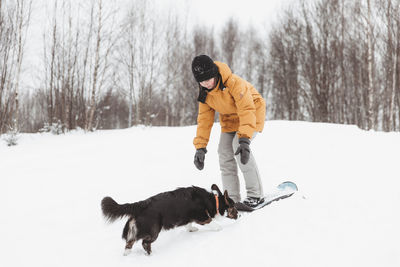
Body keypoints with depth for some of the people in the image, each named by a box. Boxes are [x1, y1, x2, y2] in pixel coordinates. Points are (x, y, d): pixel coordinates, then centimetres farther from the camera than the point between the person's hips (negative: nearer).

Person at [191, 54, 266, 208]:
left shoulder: (235, 83, -32)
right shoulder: (204, 93, -10)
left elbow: (247, 110, -38)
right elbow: (204, 119, -4)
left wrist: (244, 139, -49)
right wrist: (200, 147, -12)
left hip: (252, 113, -7)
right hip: (229, 118, 7)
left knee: (238, 146, -27)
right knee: (224, 152, -6)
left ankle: (256, 194, -18)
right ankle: (232, 199, 1)